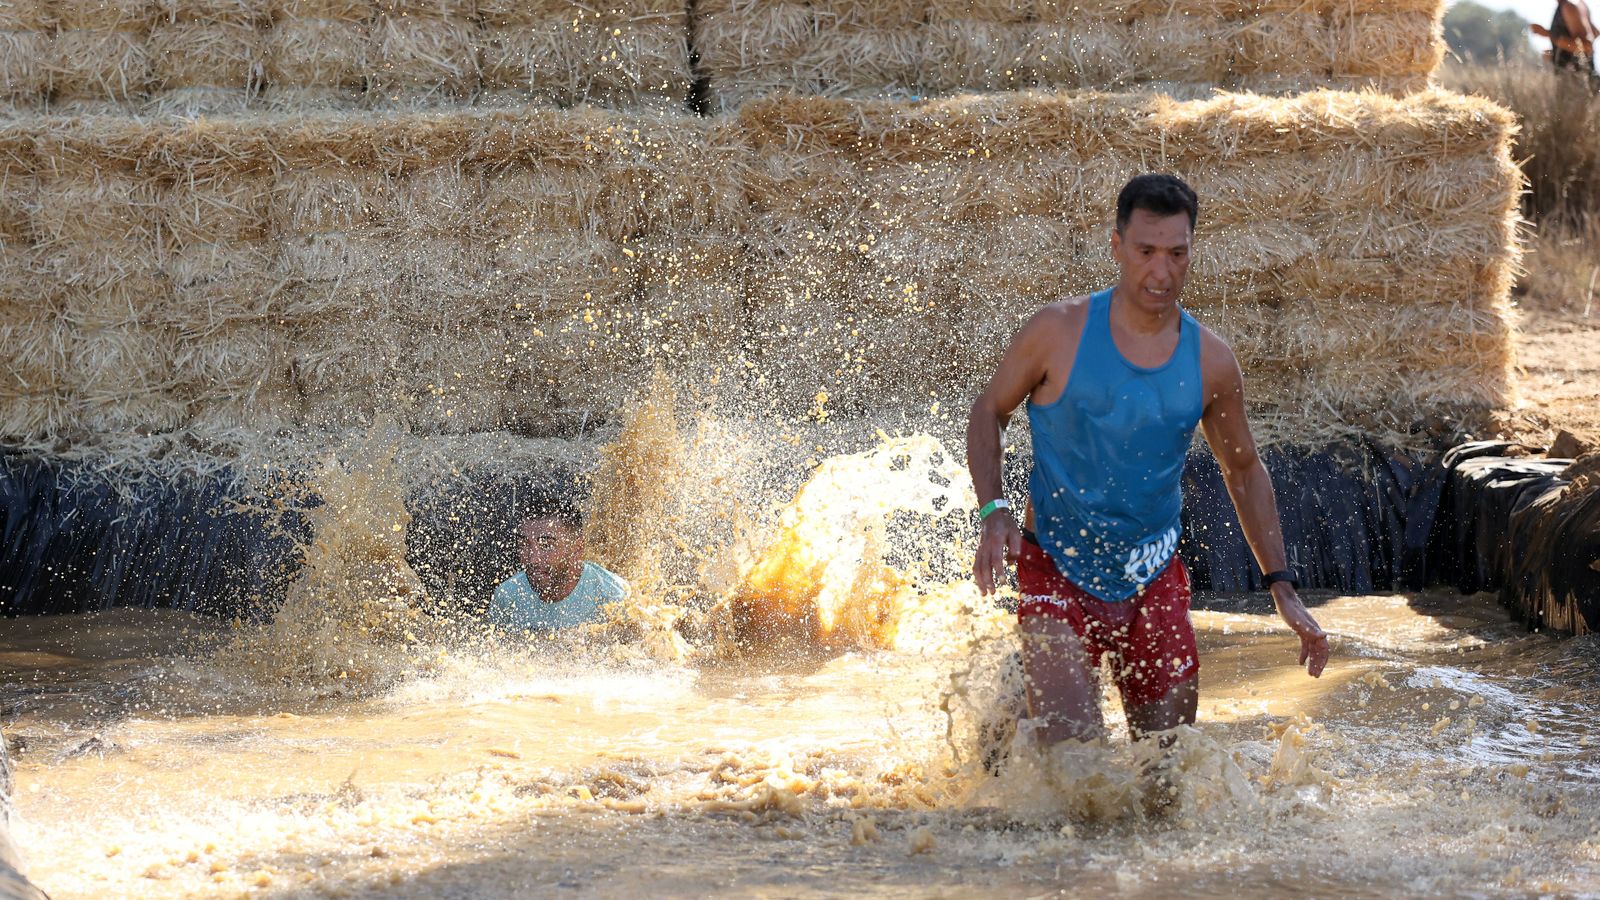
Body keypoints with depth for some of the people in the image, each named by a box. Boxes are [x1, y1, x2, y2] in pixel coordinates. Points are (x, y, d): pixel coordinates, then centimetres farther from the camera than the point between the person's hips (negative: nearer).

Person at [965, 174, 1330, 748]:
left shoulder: (1210, 363, -2)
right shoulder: (1060, 332, -11)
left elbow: (1244, 471, 11)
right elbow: (988, 412, 3)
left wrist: (1281, 587, 5)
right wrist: (994, 511, -13)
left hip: (1153, 581, 4)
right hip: (1058, 574, -4)